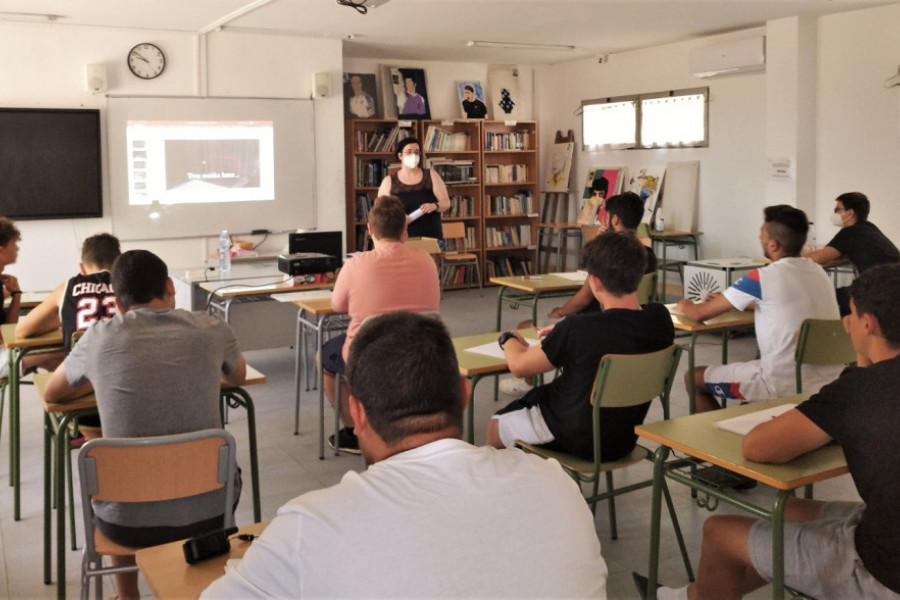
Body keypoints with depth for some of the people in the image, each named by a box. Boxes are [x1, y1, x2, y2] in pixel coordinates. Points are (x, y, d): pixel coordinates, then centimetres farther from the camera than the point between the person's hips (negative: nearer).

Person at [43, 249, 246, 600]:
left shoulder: (100, 337, -3)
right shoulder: (211, 330, -2)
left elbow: (52, 394, 17)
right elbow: (237, 378, 21)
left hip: (126, 520, 0)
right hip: (207, 512, 0)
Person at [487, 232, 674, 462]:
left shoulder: (577, 329, -31)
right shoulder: (660, 319, -14)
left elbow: (519, 366, -16)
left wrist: (508, 339, 5)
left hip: (578, 442, -6)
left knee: (496, 425, 20)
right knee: (539, 396, 30)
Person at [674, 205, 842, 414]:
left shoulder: (762, 278, -15)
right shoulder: (819, 272, 7)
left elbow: (700, 313, -5)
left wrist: (684, 306, 17)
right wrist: (727, 301, 27)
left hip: (786, 386, -8)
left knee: (693, 378, 11)